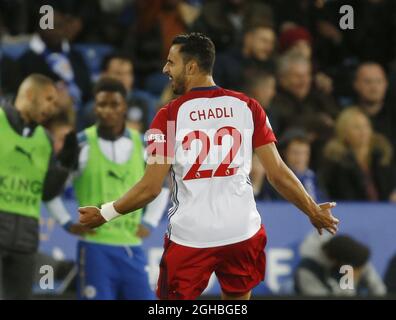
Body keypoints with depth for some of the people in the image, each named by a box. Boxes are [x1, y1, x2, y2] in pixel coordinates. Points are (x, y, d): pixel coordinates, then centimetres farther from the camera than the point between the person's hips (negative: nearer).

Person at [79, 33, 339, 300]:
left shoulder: (170, 115, -7)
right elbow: (278, 174, 1)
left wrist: (105, 214, 6)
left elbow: (150, 188, -8)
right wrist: (314, 212, 15)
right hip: (243, 233, 3)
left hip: (191, 237, -3)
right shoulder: (247, 107, 1)